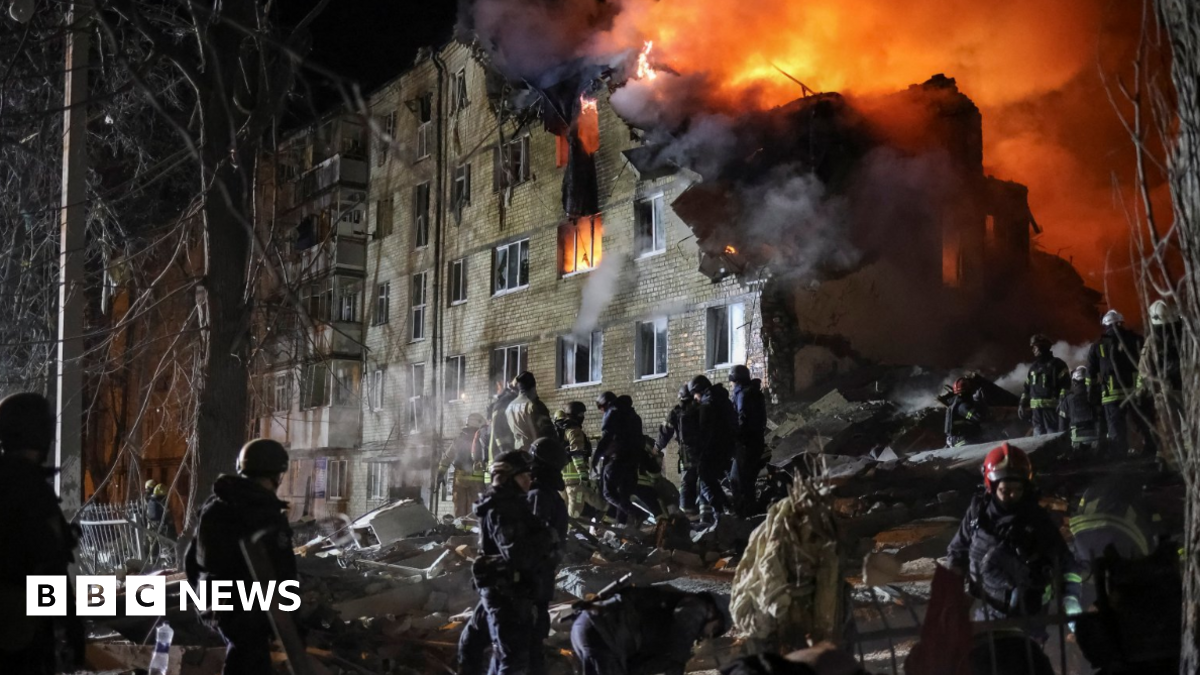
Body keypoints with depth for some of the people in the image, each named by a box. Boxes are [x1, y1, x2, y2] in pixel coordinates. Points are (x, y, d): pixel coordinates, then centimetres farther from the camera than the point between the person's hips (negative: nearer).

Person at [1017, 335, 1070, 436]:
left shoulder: (1057, 364, 2)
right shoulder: (1033, 368, 22)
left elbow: (1065, 385, -7)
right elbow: (1027, 388, 24)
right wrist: (1022, 404, 13)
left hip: (1052, 408, -6)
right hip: (1036, 408, 6)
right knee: (1038, 435, 5)